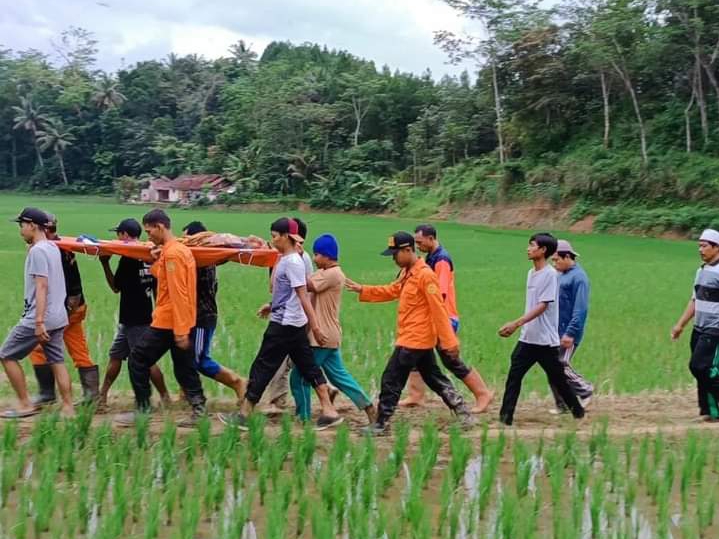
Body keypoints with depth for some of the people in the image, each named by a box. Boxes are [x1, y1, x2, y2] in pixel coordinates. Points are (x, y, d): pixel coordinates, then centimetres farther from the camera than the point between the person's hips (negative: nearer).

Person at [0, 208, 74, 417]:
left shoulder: (37, 251, -13)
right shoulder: (53, 248, 13)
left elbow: (42, 286, -21)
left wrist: (39, 322, -24)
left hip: (40, 318, -8)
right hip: (57, 317, 8)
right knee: (57, 361, 9)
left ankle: (25, 404, 7)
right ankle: (68, 408, 5)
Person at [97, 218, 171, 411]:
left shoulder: (128, 258, -15)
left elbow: (115, 287, -5)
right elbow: (156, 288, 12)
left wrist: (105, 264, 2)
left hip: (134, 320, -9)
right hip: (145, 315, 9)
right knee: (115, 355, 14)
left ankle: (165, 398, 0)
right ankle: (102, 397, 20)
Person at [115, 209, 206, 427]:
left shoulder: (172, 253, -16)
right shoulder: (182, 249, 14)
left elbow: (178, 294, -21)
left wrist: (180, 330, -23)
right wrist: (156, 262, 4)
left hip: (168, 322, -9)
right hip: (182, 322, 9)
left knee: (137, 360, 1)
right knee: (184, 368, 11)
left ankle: (142, 411, 6)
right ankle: (199, 411, 8)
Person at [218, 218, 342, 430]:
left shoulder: (293, 262, -17)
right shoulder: (285, 260, 11)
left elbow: (303, 295, -21)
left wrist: (315, 326, -22)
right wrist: (272, 306, 19)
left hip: (285, 324, -10)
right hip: (293, 324, 10)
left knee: (263, 367, -2)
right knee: (309, 367, 9)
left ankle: (243, 415, 4)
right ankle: (329, 412, 10)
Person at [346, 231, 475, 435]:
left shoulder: (425, 275, -19)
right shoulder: (406, 273, 10)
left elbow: (438, 310, -20)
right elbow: (391, 291, 21)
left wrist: (449, 342, -20)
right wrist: (363, 290, 10)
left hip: (415, 340, -10)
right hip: (421, 341, 10)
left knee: (391, 380, -3)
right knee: (435, 379, 16)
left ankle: (380, 425, 4)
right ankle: (464, 414, 21)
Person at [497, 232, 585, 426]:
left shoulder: (550, 274, -13)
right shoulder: (531, 273, 11)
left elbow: (542, 306, -20)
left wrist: (516, 323, -26)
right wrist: (517, 326, 16)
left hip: (546, 339, -7)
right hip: (527, 338, 7)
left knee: (557, 378, 7)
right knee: (514, 376, -4)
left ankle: (577, 410, 26)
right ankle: (505, 417, -5)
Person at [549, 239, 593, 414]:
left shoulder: (578, 277, -12)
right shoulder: (561, 276, 16)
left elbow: (580, 308, -19)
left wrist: (570, 333, -24)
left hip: (568, 333, -9)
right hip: (554, 332, 9)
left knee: (561, 366, -10)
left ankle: (586, 390, 10)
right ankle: (562, 405, 15)